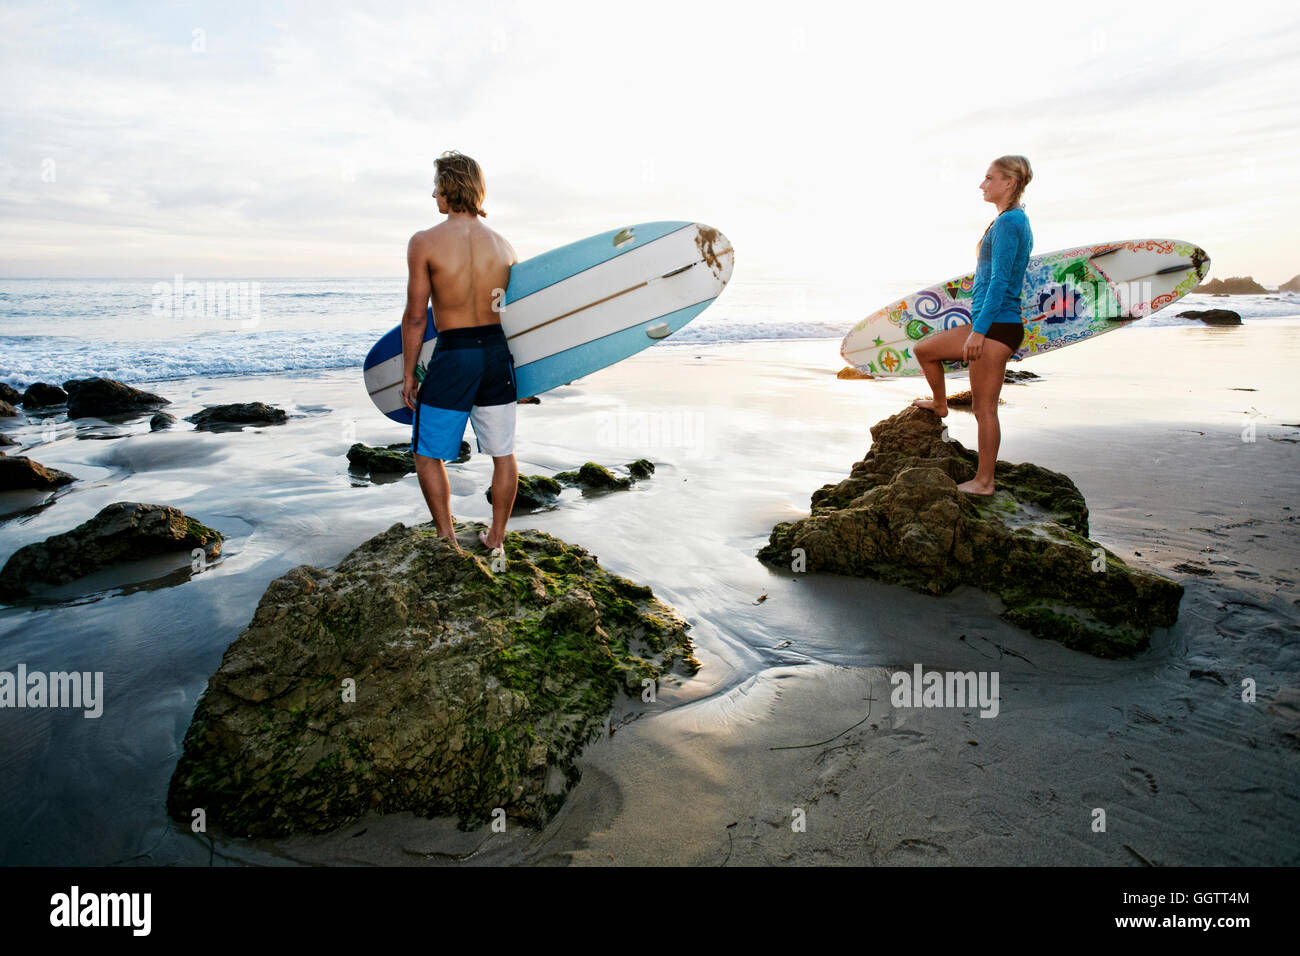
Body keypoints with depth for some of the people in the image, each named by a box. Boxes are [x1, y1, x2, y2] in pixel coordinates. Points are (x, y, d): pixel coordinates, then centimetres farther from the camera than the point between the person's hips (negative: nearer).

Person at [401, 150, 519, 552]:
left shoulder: (424, 242, -8)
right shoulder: (504, 246, 5)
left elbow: (415, 316, -9)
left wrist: (408, 374, 0)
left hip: (452, 357, -4)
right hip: (497, 352, 4)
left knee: (428, 455, 13)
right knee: (503, 454, 14)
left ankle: (447, 540, 16)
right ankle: (496, 538, 25)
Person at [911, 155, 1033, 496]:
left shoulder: (1007, 222, -14)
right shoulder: (1017, 221, 17)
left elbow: (1000, 282, -21)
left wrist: (978, 331, -23)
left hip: (996, 326, -10)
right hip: (992, 324, 10)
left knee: (984, 407, -3)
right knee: (925, 348, 20)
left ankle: (984, 482, 7)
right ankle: (940, 404, 40)